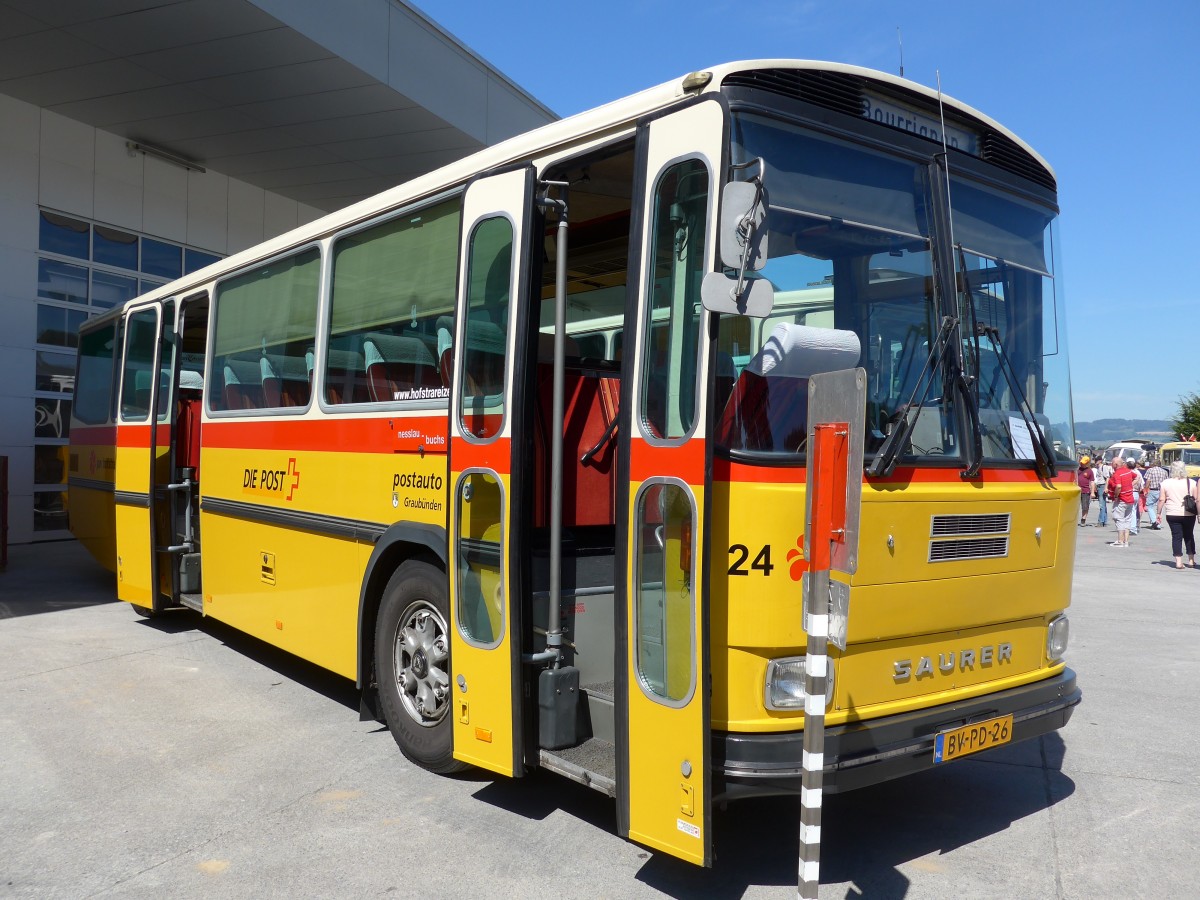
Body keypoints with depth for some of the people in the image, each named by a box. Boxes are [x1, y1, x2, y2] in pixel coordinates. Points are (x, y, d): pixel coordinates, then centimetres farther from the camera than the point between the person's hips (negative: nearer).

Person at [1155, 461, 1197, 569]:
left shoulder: (1165, 483, -3)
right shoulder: (1191, 483, -2)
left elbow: (1162, 500, -3)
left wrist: (1159, 513, 5)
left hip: (1172, 514, -1)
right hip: (1189, 514, 1)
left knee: (1176, 537, 3)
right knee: (1189, 536, 16)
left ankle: (1178, 561, -2)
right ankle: (1191, 560, 23)